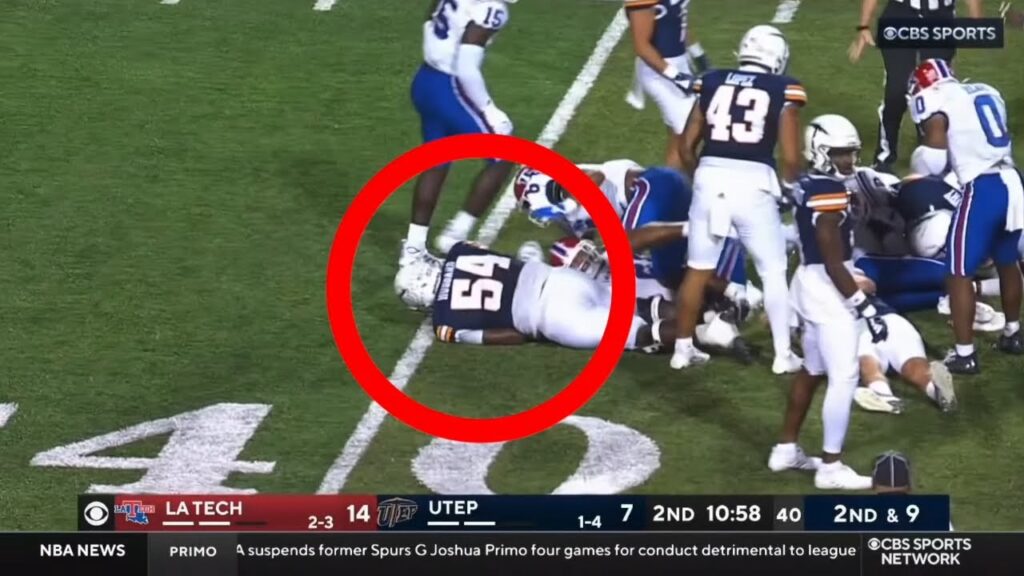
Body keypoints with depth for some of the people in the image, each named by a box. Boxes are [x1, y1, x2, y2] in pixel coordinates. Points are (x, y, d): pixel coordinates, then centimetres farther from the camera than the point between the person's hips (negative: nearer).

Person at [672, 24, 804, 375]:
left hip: (710, 178, 3)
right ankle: (783, 355, 13)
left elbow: (687, 146, 12)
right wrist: (789, 190, 17)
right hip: (753, 184, -3)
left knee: (698, 269, 16)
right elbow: (790, 157, -1)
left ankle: (683, 349, 22)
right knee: (773, 271, 12)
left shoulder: (712, 83, 11)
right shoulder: (783, 91, 2)